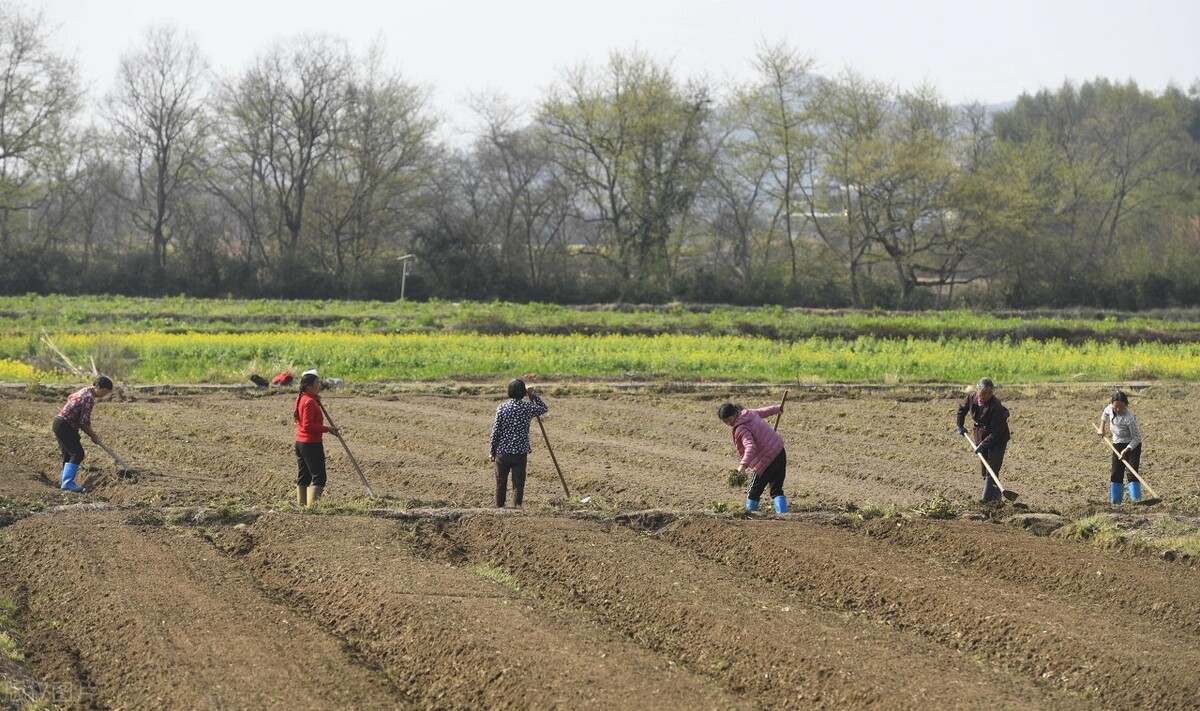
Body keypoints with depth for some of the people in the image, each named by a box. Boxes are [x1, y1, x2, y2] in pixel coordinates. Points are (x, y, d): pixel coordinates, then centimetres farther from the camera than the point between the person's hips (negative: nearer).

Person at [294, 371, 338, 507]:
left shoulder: (300, 399, 11)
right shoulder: (310, 402, -18)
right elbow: (308, 425, -23)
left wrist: (317, 402, 10)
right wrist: (327, 429, -17)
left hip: (300, 443, 10)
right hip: (312, 444, -10)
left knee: (303, 476, 13)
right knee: (319, 476, -7)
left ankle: (301, 503, 16)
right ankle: (312, 504, -13)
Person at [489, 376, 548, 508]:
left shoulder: (502, 408, -7)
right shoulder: (528, 408, -7)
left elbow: (495, 431, -5)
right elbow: (544, 408, 15)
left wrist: (492, 452, 4)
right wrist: (533, 394, 14)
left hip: (502, 452, 1)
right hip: (520, 452, -1)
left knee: (501, 483, 13)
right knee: (518, 484, 3)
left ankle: (499, 507, 21)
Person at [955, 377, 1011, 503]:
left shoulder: (996, 406, -30)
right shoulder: (972, 398, -12)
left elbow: (996, 432, -26)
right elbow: (962, 409, 12)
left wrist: (983, 444, -27)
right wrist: (960, 426, 13)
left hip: (997, 439, -7)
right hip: (980, 435, 7)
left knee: (992, 468, -13)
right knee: (984, 468, 11)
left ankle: (987, 498, -16)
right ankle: (996, 495, 24)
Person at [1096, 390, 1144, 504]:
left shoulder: (1129, 418, -31)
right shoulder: (1110, 408, -13)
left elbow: (1136, 437, -25)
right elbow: (1105, 414, 15)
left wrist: (1126, 450, -30)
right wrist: (1101, 428, 10)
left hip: (1132, 445, -6)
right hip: (1118, 444, 6)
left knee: (1132, 473, -15)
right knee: (1116, 473, 6)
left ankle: (1136, 498, -15)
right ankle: (1115, 500, 12)